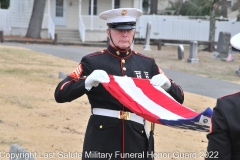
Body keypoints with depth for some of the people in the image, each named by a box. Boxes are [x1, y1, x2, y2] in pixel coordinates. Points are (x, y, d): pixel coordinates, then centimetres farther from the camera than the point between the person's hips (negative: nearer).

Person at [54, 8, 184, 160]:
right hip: (101, 142, -3)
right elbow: (60, 94, -6)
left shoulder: (147, 63, 12)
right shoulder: (92, 61, 2)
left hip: (136, 141, 3)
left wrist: (166, 84, -10)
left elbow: (179, 98, 13)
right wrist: (88, 81, -23)